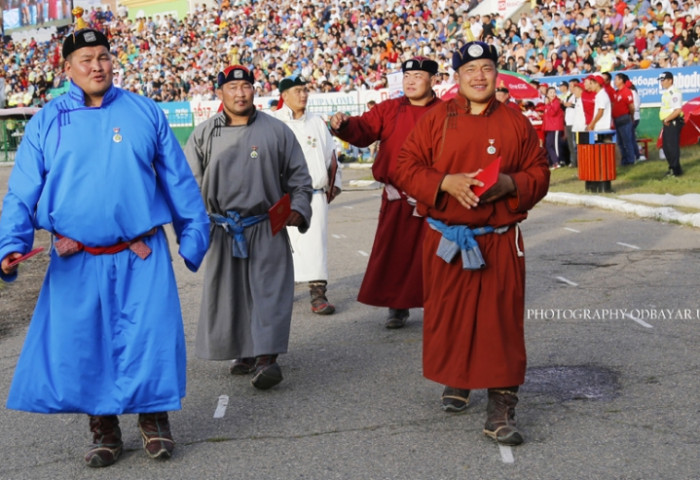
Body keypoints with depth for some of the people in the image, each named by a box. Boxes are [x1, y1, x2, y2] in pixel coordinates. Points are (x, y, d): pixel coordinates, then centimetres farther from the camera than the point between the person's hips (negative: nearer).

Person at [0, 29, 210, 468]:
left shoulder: (145, 112, 5)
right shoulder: (47, 122, 4)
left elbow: (178, 179, 9)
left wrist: (193, 234, 7)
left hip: (143, 256, 0)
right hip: (76, 262, 1)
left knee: (151, 338, 0)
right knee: (82, 346, 6)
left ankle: (154, 419, 22)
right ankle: (104, 429, 23)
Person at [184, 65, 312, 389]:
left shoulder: (276, 131, 5)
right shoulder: (204, 135, 7)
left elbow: (299, 177, 10)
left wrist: (298, 208, -4)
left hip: (267, 230, -2)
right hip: (222, 231, 2)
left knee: (270, 290, -10)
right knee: (227, 294, 7)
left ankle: (266, 357, -13)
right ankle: (243, 352, 21)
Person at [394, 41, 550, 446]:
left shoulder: (517, 123, 6)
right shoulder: (436, 120, 4)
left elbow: (540, 175, 7)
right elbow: (406, 168, 0)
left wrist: (511, 184, -13)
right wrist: (445, 182, -16)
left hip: (499, 242, 0)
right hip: (445, 241, 1)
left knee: (501, 322, -5)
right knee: (448, 317, 9)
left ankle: (502, 409, -1)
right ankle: (456, 383, 34)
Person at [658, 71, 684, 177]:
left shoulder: (675, 93, -16)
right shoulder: (665, 93, 15)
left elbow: (677, 110, -24)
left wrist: (667, 119, -17)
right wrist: (665, 120, 11)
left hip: (673, 123, -10)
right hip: (666, 123, 10)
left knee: (673, 146, -9)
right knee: (666, 147, 14)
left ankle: (676, 169, -3)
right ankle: (672, 167, 25)